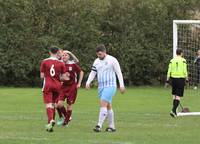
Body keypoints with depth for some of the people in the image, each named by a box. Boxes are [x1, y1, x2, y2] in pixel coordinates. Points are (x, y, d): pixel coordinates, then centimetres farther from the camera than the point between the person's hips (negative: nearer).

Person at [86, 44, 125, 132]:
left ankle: (99, 126, -22)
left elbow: (119, 73, -6)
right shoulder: (96, 61, 11)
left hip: (110, 86, -7)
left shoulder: (112, 60, -8)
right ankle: (112, 126, 16)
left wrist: (121, 85, -9)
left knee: (103, 104, -18)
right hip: (101, 87, 7)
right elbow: (93, 73, 10)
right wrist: (88, 82, -7)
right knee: (108, 106, 11)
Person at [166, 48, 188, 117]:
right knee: (178, 96, -4)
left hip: (173, 78, 4)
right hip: (181, 79, -4)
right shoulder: (183, 60, -5)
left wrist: (167, 80, 8)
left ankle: (174, 110, 21)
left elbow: (169, 71, 4)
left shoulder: (172, 60, 5)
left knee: (174, 95, 17)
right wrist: (187, 79, 1)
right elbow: (185, 71, -7)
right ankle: (173, 110, -17)